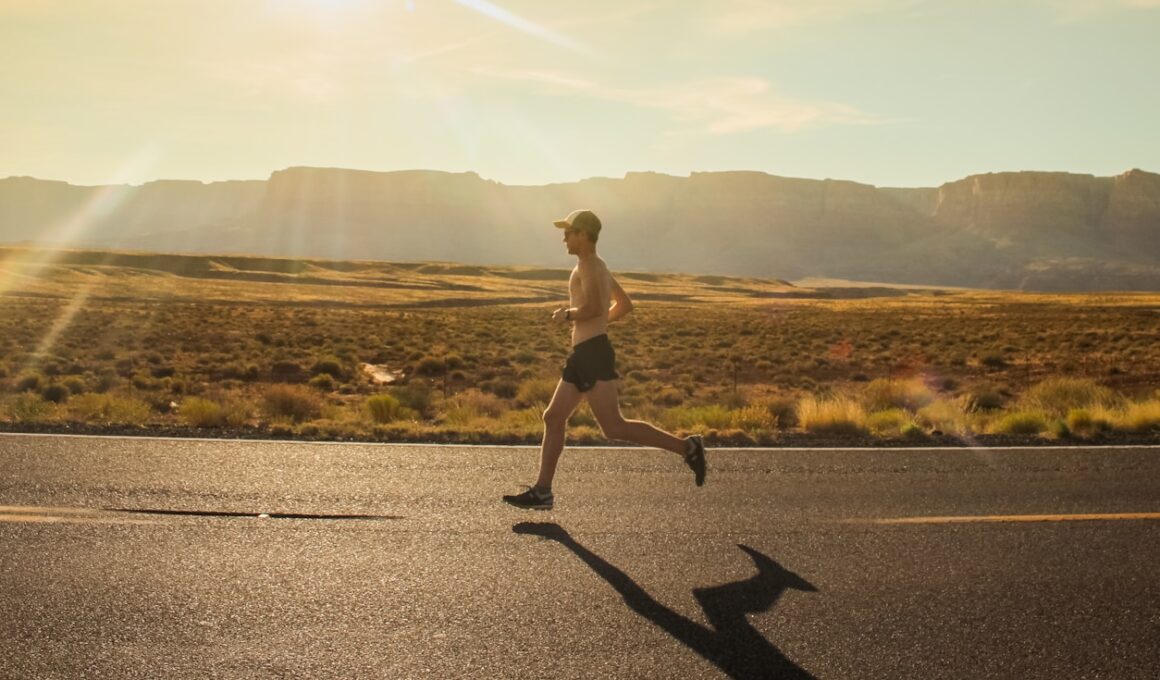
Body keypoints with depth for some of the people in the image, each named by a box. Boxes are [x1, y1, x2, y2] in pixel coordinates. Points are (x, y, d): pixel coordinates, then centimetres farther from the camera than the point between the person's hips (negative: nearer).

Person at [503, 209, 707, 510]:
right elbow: (624, 304, 32)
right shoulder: (599, 267, 21)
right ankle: (542, 492, 11)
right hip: (582, 355, 10)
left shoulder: (588, 265, -9)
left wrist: (568, 315, -9)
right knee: (553, 418, 9)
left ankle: (685, 447, -7)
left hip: (593, 353, -10)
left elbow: (594, 307, -25)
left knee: (614, 427, -12)